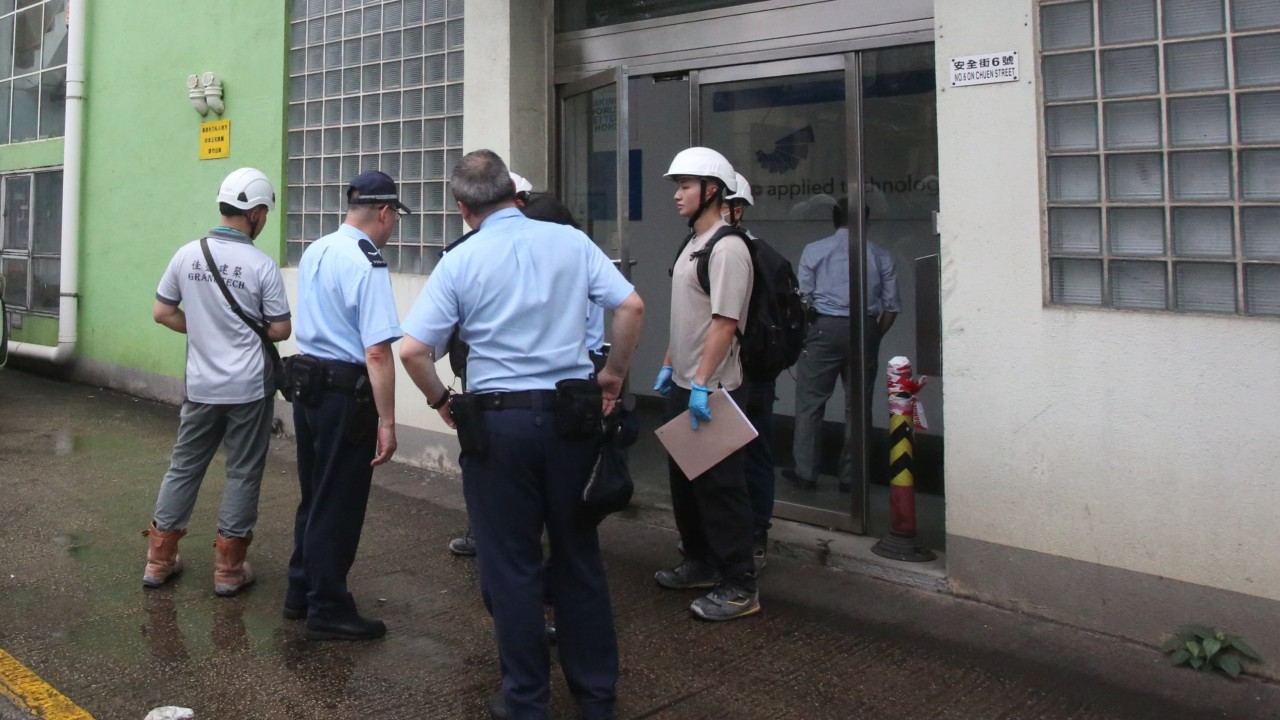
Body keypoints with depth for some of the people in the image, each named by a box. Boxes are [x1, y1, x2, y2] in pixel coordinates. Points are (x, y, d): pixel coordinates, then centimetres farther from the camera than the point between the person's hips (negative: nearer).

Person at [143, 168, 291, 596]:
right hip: (248, 388, -4)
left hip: (201, 386, 4)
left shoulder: (187, 255, -1)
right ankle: (228, 568, 13)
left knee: (183, 467, 16)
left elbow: (161, 312, 6)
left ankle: (159, 559, 23)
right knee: (242, 474, 6)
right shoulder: (261, 265, -13)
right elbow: (281, 330, -9)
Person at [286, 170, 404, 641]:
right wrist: (387, 423, -21)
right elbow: (377, 353, -24)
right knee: (339, 506, 5)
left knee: (314, 496, 21)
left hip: (306, 385, 9)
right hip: (346, 394, -8)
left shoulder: (313, 253, 8)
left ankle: (301, 593, 35)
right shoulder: (369, 266, -19)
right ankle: (328, 612, 18)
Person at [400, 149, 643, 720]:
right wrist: (614, 374, 8)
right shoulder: (571, 242, 1)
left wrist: (441, 401, 7)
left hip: (497, 420, -2)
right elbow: (631, 307, -4)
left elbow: (412, 350, -9)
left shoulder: (459, 262, -4)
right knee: (579, 556, 15)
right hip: (571, 415, 3)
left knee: (511, 565, 9)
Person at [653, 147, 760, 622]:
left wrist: (701, 384, -25)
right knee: (684, 479, 18)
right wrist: (668, 367, 19)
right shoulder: (691, 244, 15)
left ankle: (739, 586, 7)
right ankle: (700, 564, 33)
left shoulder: (727, 248, -15)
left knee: (719, 486, -4)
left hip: (713, 390, -10)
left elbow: (725, 323, -22)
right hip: (683, 386, 10)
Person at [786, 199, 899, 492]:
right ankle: (850, 477, 12)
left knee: (810, 402, 5)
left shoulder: (814, 250, 4)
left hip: (825, 328, -2)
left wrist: (804, 334, 14)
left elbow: (803, 299, 1)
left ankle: (805, 473, 6)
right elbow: (891, 305, 5)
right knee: (858, 405, 8)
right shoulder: (879, 255, 8)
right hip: (865, 330, 2)